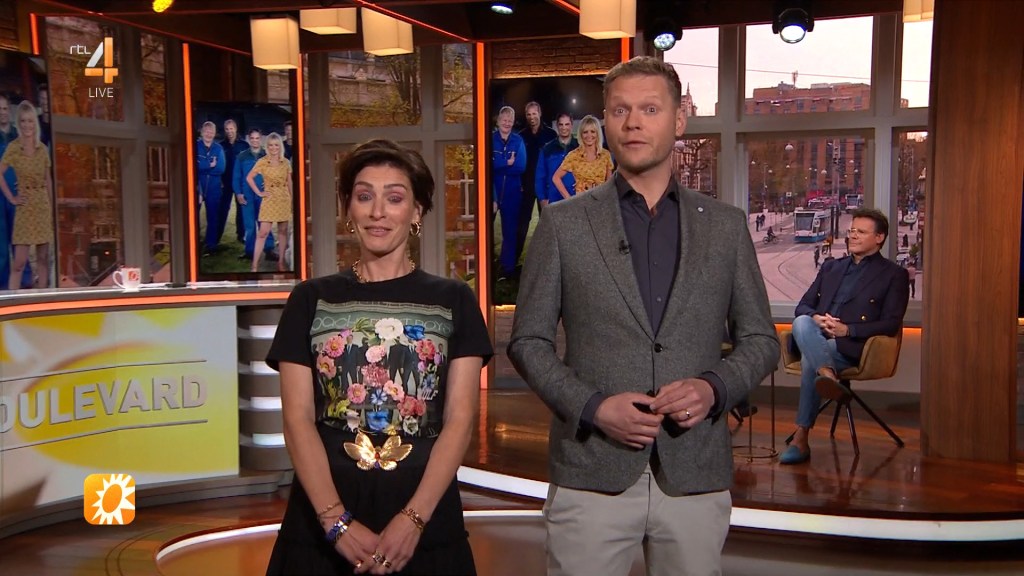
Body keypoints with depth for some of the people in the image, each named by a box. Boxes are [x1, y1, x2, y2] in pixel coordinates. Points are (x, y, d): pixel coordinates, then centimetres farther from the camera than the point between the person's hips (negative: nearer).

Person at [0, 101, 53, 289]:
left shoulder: (42, 149, 6)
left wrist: (51, 206, 9)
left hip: (43, 206, 4)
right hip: (25, 207, -4)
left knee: (43, 257, 8)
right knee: (20, 261, -7)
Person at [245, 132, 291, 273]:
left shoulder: (286, 162, 4)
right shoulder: (262, 161, -6)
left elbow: (289, 182, 9)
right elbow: (249, 178, -4)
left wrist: (292, 200, 7)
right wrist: (259, 193, -7)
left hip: (284, 199, 3)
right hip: (269, 200, -3)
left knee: (283, 231, 8)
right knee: (263, 232, -8)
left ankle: (281, 261, 18)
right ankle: (255, 265, -7)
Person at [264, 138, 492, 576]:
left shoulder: (453, 302, 3)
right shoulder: (311, 300, 4)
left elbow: (460, 419, -3)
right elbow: (297, 419, -1)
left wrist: (412, 519, -14)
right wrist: (337, 521, -13)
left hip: (425, 525, 0)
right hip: (323, 523, 1)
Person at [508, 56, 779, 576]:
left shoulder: (726, 226, 7)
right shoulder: (563, 223, 2)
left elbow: (761, 340, 10)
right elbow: (528, 341, 2)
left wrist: (714, 388, -9)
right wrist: (592, 407, -11)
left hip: (696, 475, 2)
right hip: (591, 474, -1)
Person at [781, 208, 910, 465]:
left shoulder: (893, 274, 11)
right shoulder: (830, 267, 26)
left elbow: (891, 324, 0)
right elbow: (803, 305, 20)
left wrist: (847, 330, -14)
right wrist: (815, 318, -6)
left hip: (852, 347, -4)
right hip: (816, 338, 4)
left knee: (809, 362, -35)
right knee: (802, 323, -33)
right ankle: (827, 375, -51)